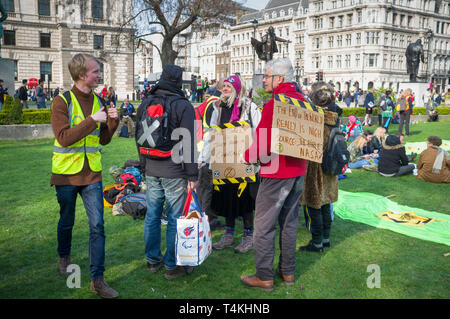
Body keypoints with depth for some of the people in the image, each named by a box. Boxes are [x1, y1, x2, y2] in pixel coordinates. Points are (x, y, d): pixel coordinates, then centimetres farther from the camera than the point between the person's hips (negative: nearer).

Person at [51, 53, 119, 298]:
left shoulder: (99, 102, 6)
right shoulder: (62, 101, -9)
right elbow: (63, 138, -20)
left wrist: (112, 121, -8)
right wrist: (92, 120, -23)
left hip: (92, 173, 3)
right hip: (66, 172, -3)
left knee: (97, 225, -3)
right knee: (67, 221, 15)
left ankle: (97, 279, 5)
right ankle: (64, 256, 45)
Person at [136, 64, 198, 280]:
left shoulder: (145, 104, 10)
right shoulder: (182, 106, -9)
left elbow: (138, 137, 16)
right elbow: (189, 142, -12)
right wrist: (192, 175, -8)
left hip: (151, 170, 6)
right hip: (174, 172, -6)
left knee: (152, 214, 14)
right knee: (174, 217, 2)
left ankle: (152, 260, 27)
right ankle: (172, 266, 11)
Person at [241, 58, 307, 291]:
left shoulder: (274, 104, -17)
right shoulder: (302, 101, 8)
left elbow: (263, 143, -19)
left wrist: (247, 157, -3)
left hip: (276, 173, -8)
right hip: (298, 171, 9)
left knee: (264, 224, 1)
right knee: (289, 222, 16)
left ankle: (264, 277, 8)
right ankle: (287, 272, 27)